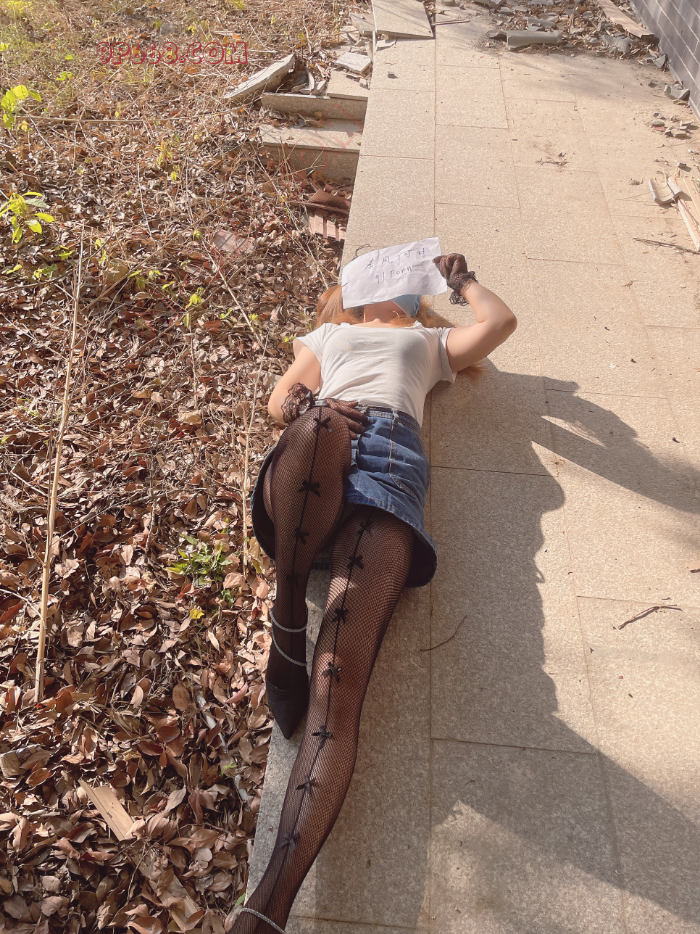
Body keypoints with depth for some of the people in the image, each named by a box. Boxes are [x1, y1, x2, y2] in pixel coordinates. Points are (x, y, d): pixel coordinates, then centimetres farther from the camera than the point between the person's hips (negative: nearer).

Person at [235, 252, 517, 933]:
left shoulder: (427, 339, 40)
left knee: (338, 679, -25)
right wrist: (304, 408, 1)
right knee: (319, 428, -41)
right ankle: (286, 624, -24)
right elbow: (279, 400, 26)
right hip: (313, 457, 2)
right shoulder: (328, 334, 40)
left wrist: (462, 280, 45)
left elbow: (500, 321, 25)